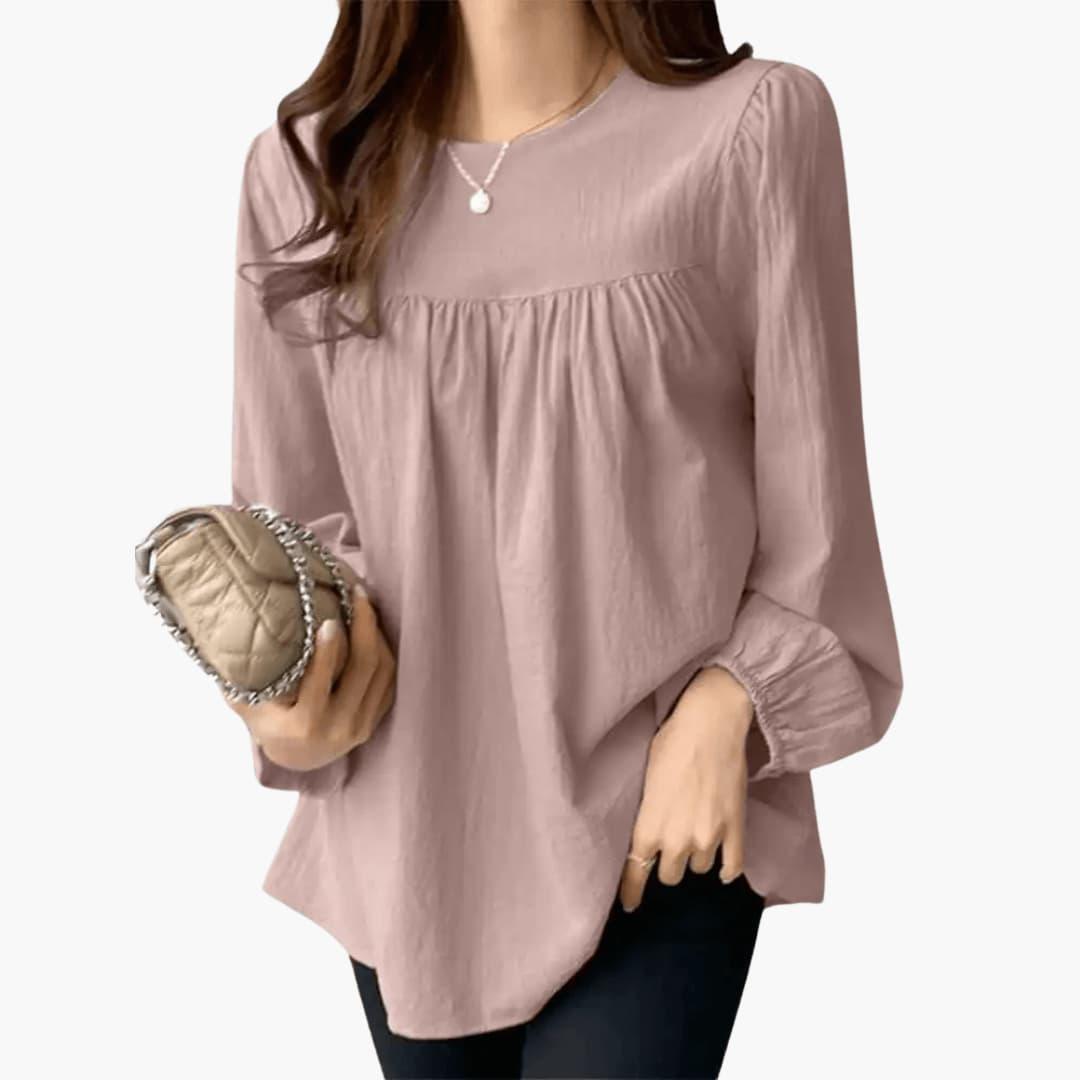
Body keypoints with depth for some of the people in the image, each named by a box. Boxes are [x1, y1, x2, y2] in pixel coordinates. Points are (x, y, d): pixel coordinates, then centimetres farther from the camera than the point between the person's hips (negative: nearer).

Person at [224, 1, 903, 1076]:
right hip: (403, 830, 3)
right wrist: (288, 706, -9)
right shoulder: (304, 164, 0)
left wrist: (726, 709, -12)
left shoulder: (756, 126, -7)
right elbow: (284, 510, 7)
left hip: (665, 825, -3)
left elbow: (812, 499, -2)